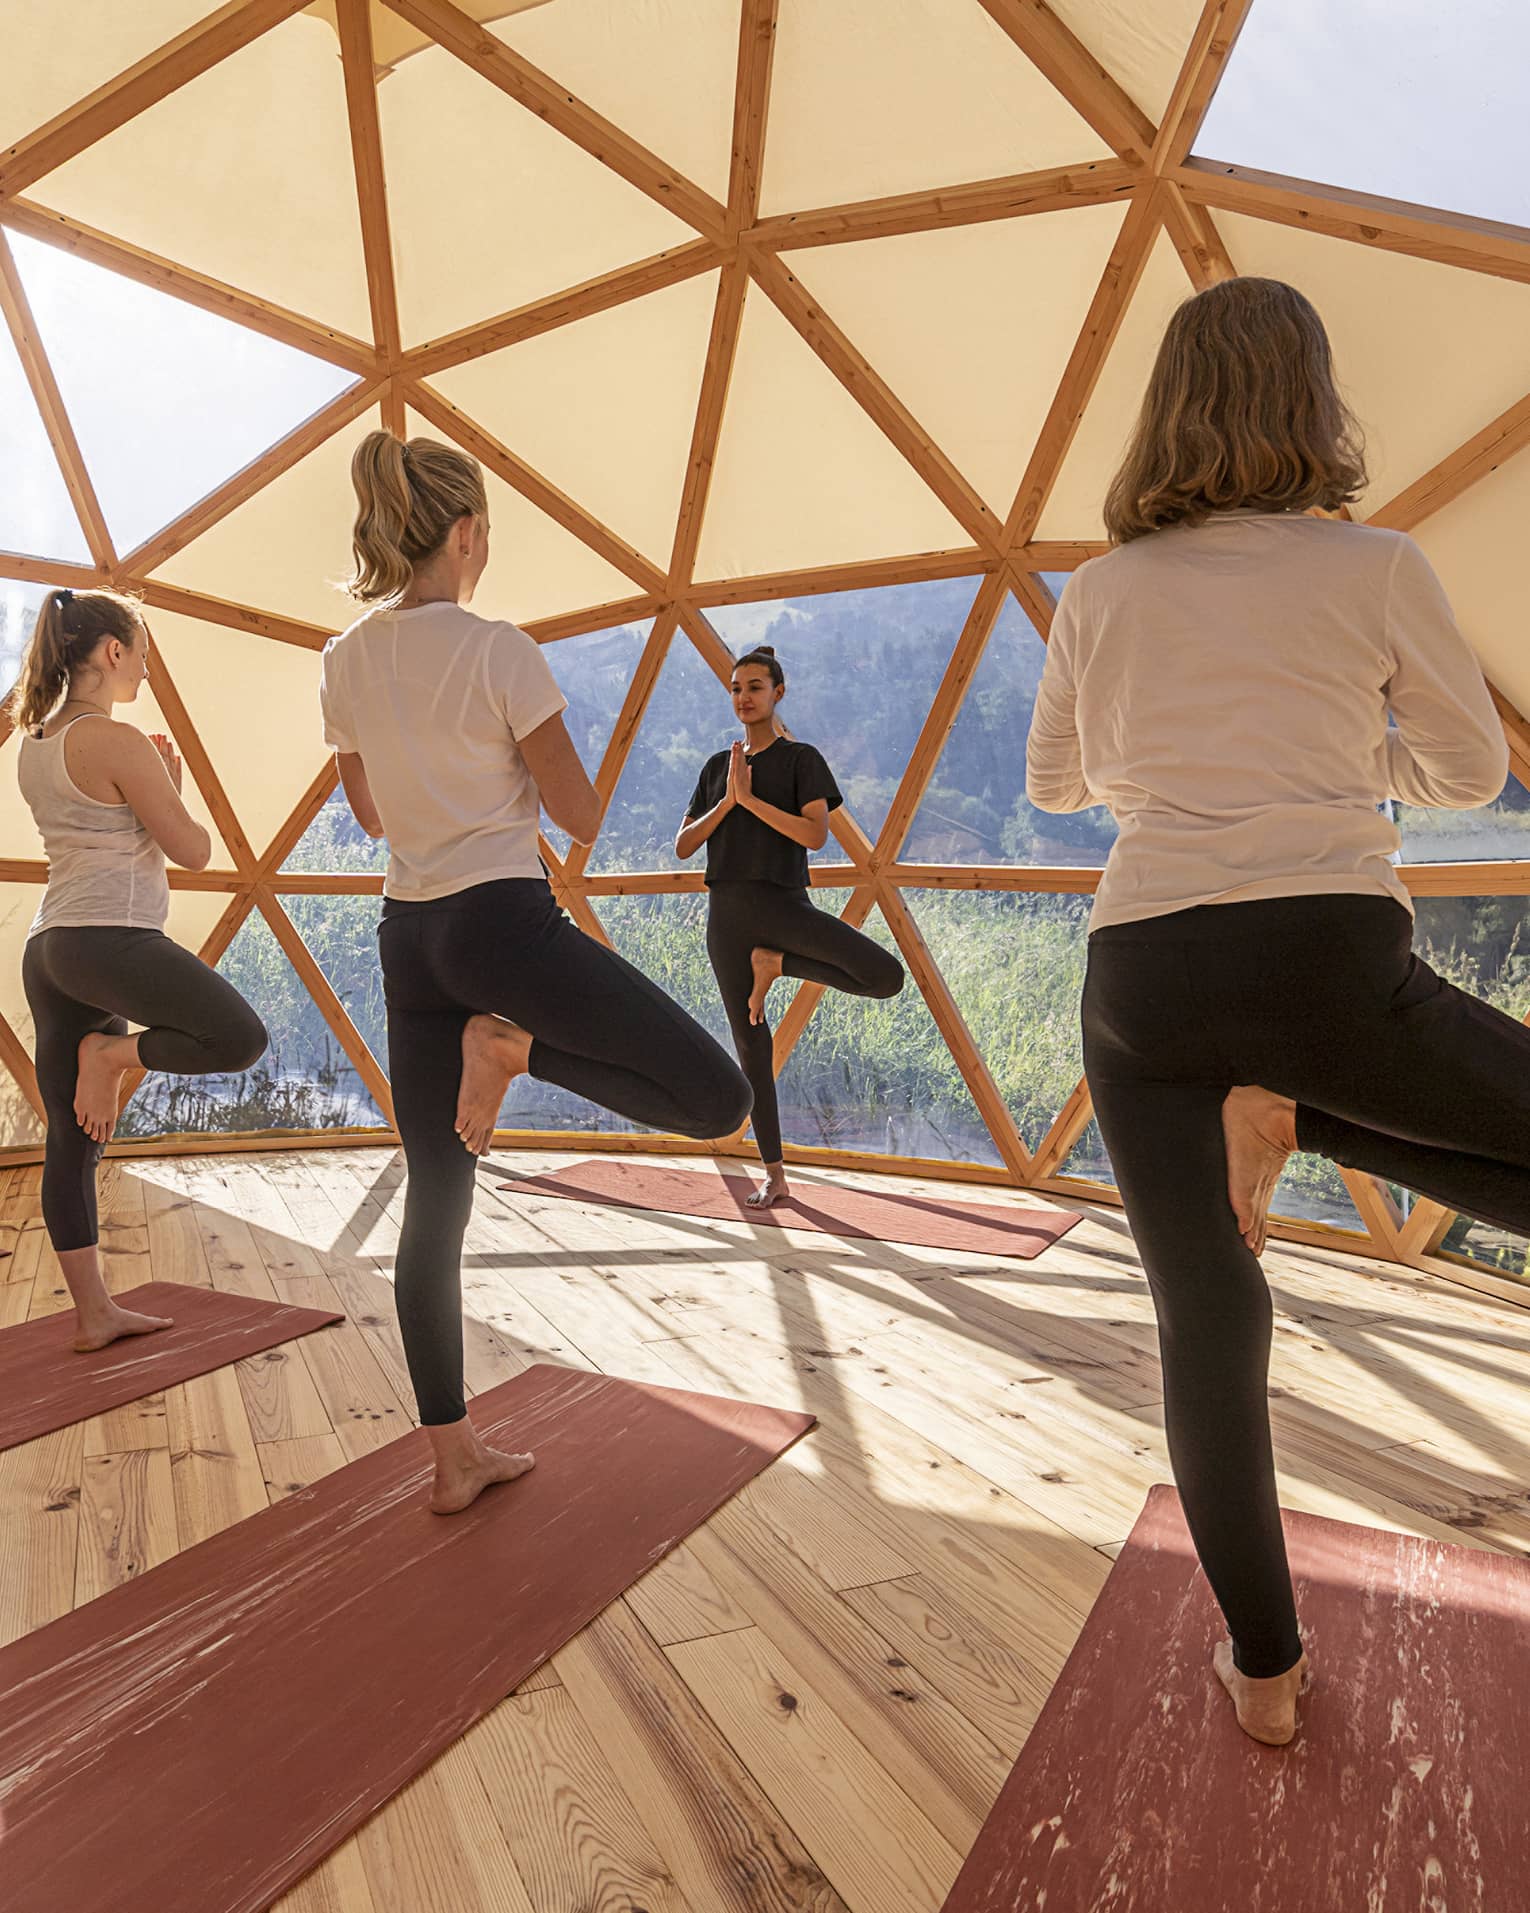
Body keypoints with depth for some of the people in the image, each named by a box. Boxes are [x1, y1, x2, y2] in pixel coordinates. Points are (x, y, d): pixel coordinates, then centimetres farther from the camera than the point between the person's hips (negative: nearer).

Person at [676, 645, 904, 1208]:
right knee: (750, 1041, 3)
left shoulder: (801, 759, 4)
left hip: (782, 902, -3)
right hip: (726, 912, 3)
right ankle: (775, 1176, 12)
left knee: (887, 976, -24)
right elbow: (683, 846, 9)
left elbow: (816, 834, -12)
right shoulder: (717, 766, 16)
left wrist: (750, 797, -14)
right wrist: (727, 801, -5)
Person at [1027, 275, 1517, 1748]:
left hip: (1140, 976, 3)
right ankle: (1303, 1121, 4)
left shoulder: (1099, 593, 12)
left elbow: (1055, 783, 24)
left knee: (1206, 1327, 14)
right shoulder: (1376, 568, 5)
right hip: (1330, 957, -2)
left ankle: (1263, 1670, 25)